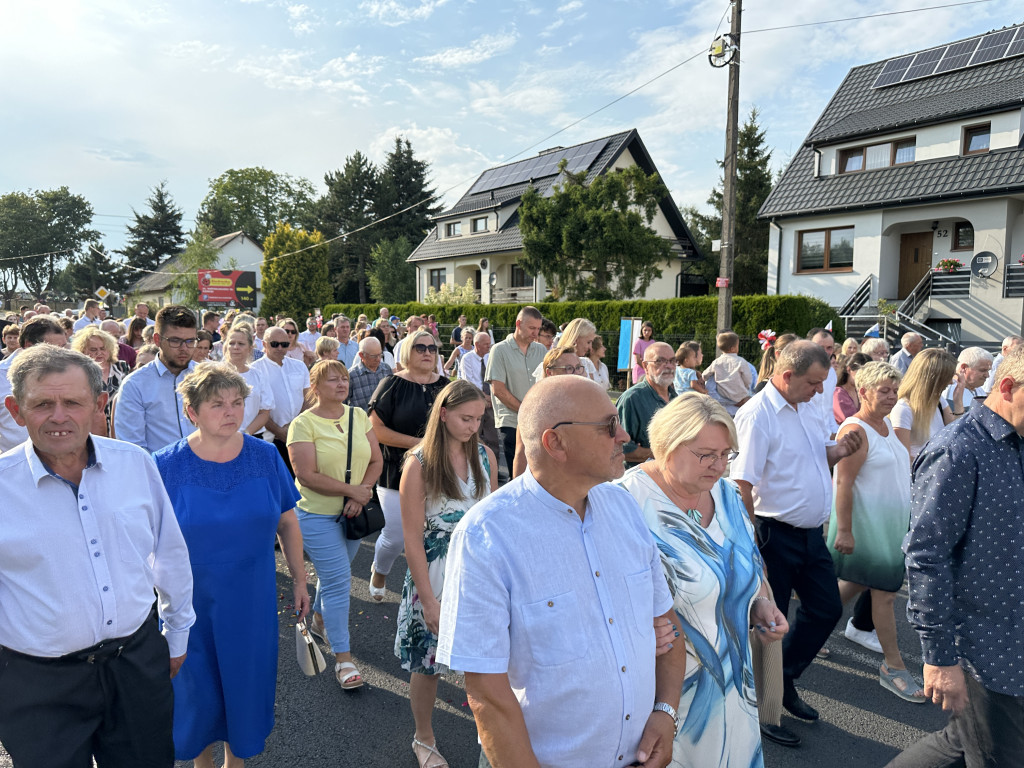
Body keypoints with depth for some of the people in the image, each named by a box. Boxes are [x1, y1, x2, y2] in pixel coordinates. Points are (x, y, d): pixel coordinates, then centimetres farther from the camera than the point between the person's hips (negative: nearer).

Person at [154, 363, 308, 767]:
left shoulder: (265, 457, -7)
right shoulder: (165, 466, -13)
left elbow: (287, 523, 2)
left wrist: (299, 580, 6)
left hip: (252, 600, 2)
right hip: (191, 604, -1)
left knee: (245, 683, 16)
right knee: (198, 690, 15)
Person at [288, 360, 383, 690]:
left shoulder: (359, 416, 3)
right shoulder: (303, 424, -13)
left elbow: (376, 461, 3)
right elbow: (307, 476, -20)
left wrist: (360, 495, -13)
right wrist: (352, 490, -18)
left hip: (351, 514, 5)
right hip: (318, 515, -5)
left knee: (334, 573, 20)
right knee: (338, 581, -6)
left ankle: (320, 620, 47)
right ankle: (343, 659, 5)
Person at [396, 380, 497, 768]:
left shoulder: (485, 456, 0)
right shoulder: (419, 464, -13)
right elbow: (412, 538, -12)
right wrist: (428, 599, -13)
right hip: (436, 574, -3)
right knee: (428, 663, 12)